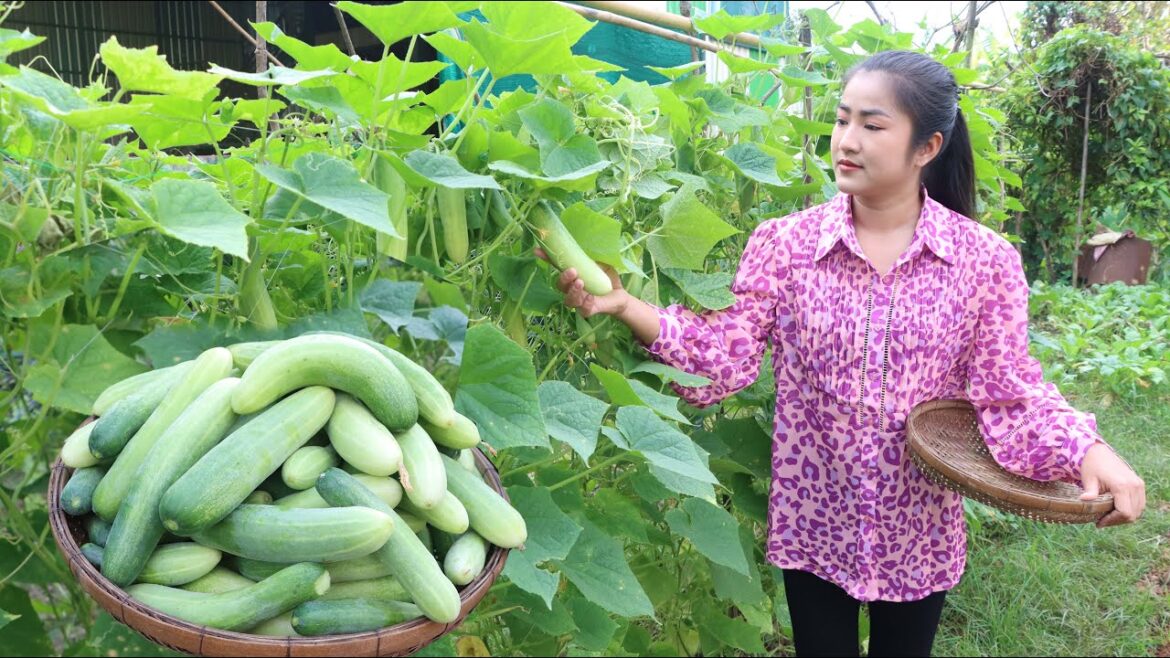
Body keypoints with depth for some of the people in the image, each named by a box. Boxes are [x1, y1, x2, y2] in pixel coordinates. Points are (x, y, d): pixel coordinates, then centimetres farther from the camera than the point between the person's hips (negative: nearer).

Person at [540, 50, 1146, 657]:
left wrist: (1089, 450, -25)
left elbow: (1008, 394, -7)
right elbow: (725, 355, -15)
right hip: (812, 527, 0)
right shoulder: (783, 243, -9)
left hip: (918, 535, 1)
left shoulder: (985, 260, -8)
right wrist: (625, 306, -28)